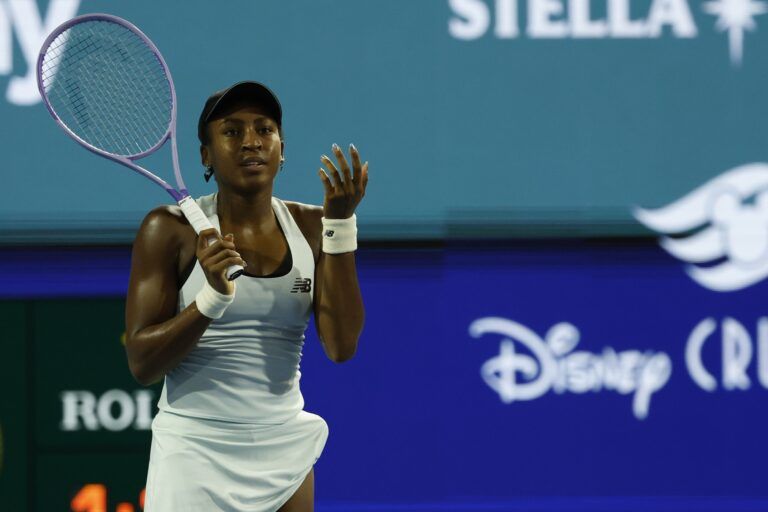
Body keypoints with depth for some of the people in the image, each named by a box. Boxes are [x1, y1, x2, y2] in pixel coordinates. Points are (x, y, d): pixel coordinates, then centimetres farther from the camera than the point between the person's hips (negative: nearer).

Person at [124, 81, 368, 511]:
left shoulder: (310, 226, 2)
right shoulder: (171, 229, -8)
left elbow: (342, 346, -9)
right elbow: (142, 364, -12)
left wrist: (341, 225, -15)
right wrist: (214, 295, -26)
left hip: (286, 453, 3)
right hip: (196, 455, -3)